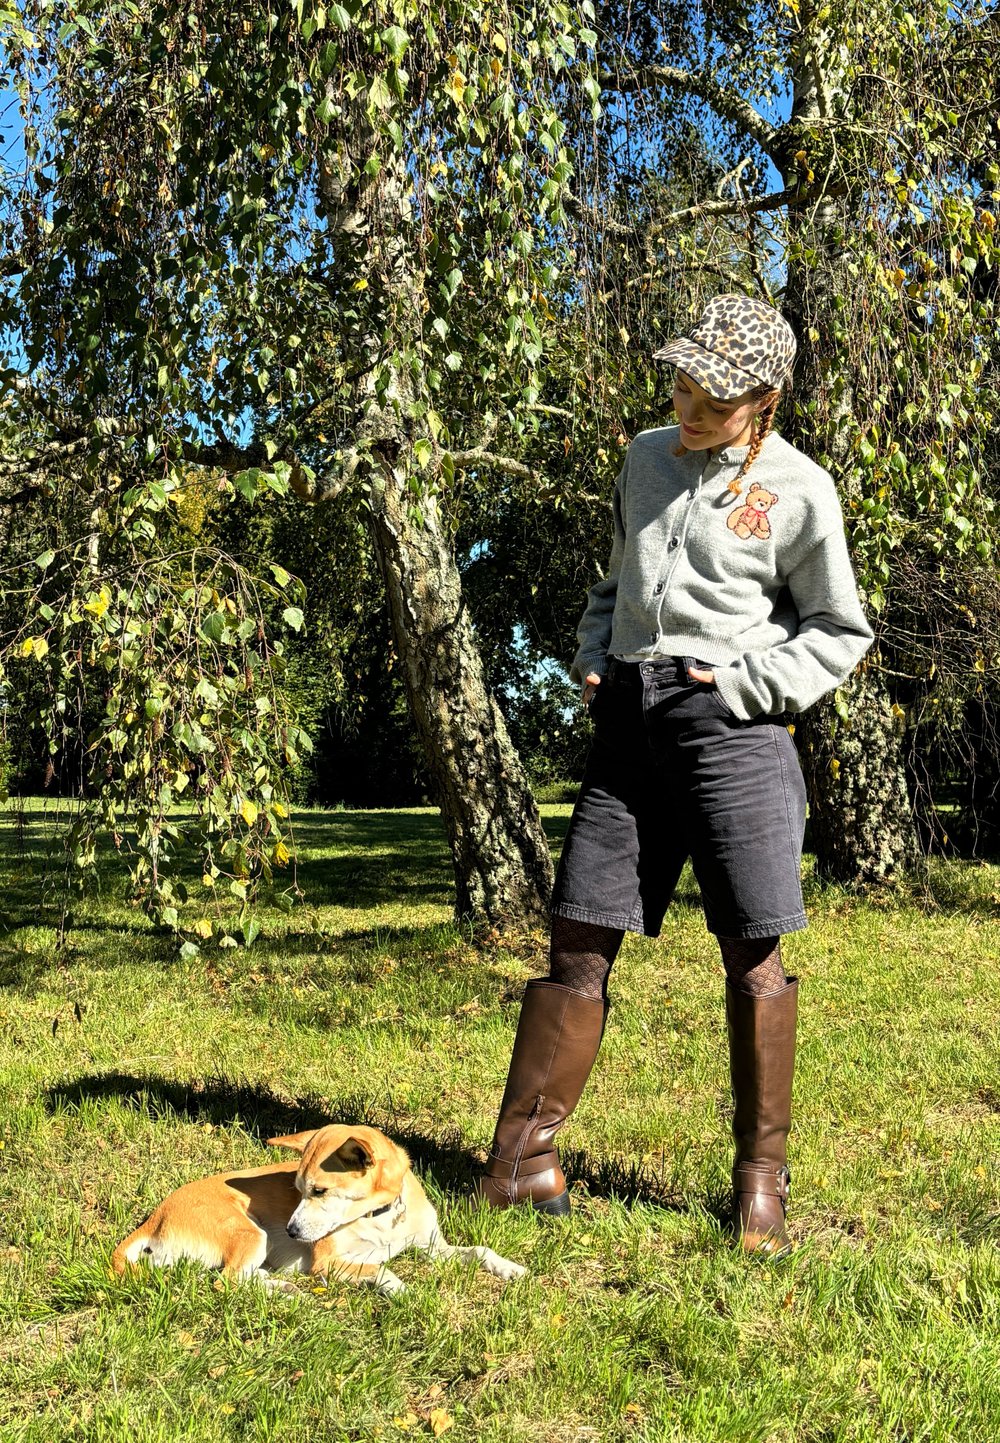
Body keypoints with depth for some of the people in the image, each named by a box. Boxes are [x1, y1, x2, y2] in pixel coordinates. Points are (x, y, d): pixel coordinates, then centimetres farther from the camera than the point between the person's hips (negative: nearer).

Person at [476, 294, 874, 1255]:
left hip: (729, 719, -4)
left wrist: (744, 681, -7)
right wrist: (590, 661, 10)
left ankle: (760, 1176, 14)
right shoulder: (647, 458, 16)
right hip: (628, 716, 4)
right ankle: (520, 1156, 11)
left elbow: (841, 633, 6)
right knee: (580, 941, 3)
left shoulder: (798, 490, 1)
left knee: (751, 953, -1)